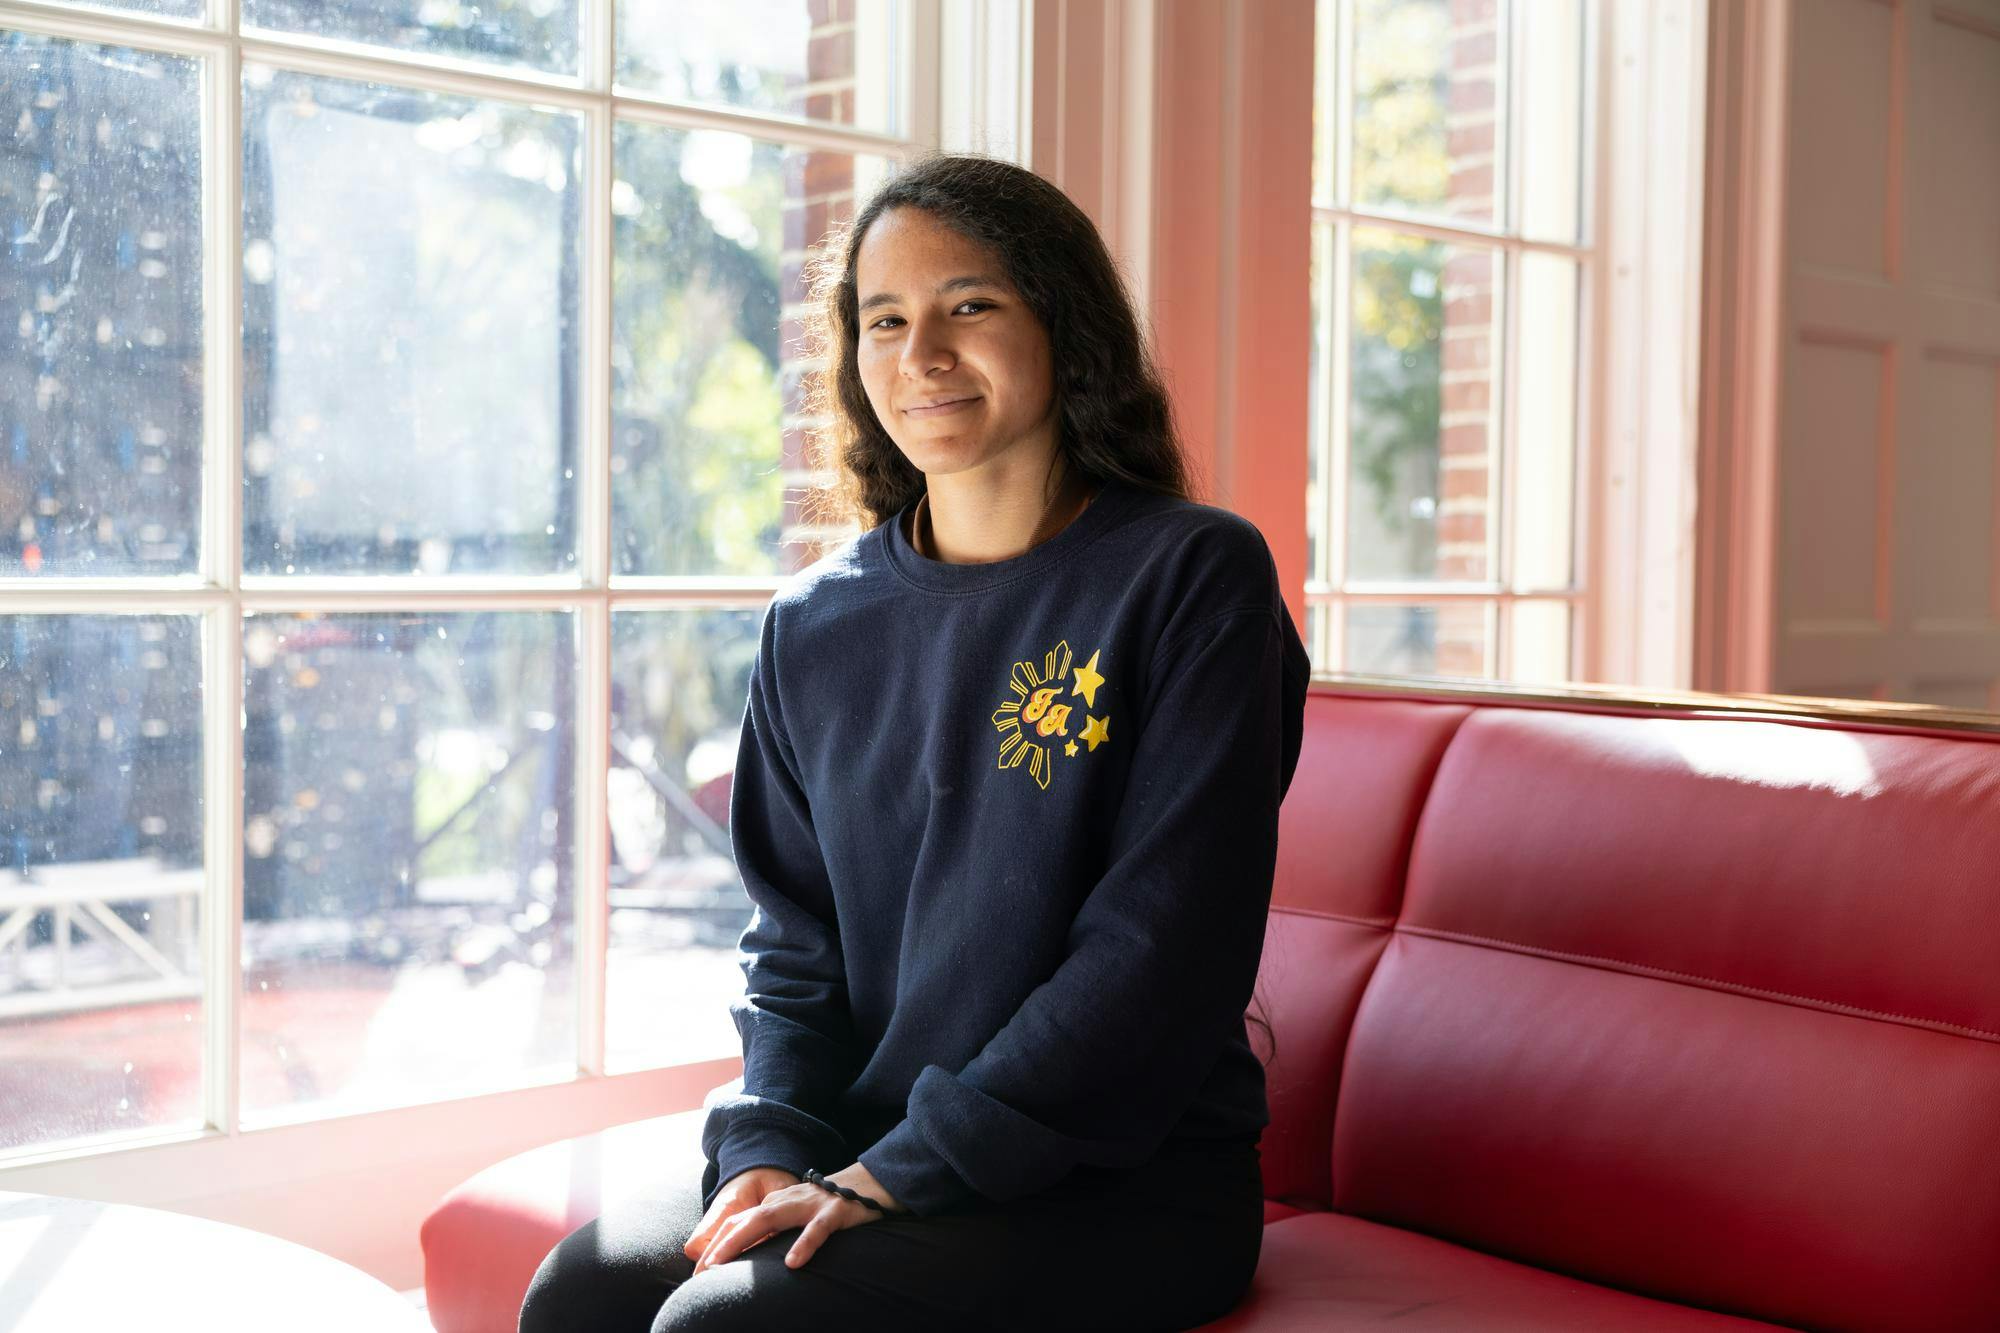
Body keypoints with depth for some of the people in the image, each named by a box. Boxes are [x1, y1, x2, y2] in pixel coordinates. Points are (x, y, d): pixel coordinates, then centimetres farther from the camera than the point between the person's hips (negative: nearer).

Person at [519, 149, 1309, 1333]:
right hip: (857, 1146, 5)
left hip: (1124, 1184, -4)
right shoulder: (814, 626, 8)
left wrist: (897, 1177, -17)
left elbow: (1160, 951, -15)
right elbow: (794, 938, 11)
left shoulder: (1195, 578, -9)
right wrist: (771, 1146, -8)